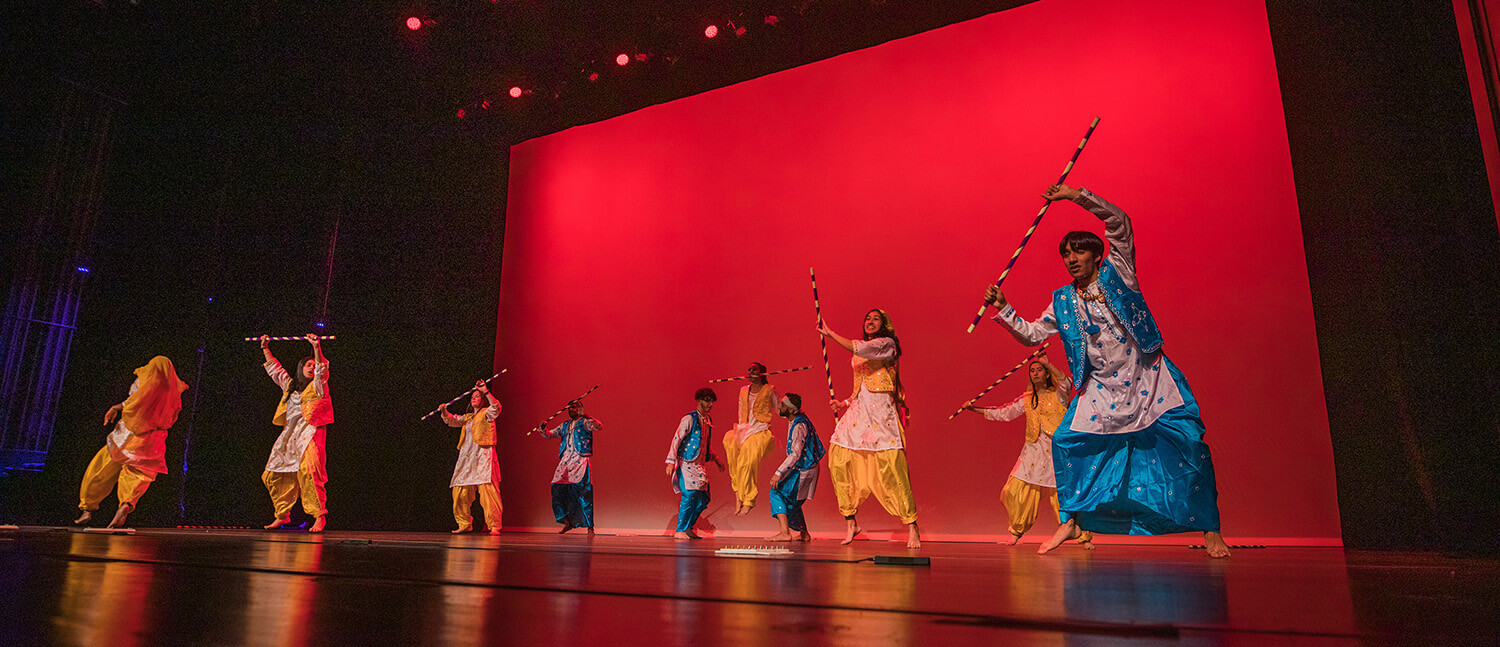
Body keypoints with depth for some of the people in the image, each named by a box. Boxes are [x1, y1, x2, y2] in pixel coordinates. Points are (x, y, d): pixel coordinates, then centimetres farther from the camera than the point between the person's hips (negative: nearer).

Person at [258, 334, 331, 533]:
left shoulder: (317, 386, 6)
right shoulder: (290, 385, 20)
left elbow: (322, 370, -12)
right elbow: (274, 368, 30)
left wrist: (316, 347, -22)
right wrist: (265, 348, 29)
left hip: (309, 435, -6)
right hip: (289, 436, 6)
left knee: (307, 470, -23)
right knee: (274, 475, 4)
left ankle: (319, 516, -23)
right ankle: (282, 516, 19)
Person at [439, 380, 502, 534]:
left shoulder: (486, 413, 6)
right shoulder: (468, 417, 25)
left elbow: (496, 407, -14)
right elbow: (452, 420, 21)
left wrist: (486, 391, -24)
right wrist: (444, 411, 1)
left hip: (483, 456, -7)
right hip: (466, 457, 7)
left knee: (487, 490, -16)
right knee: (460, 492, 3)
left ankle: (494, 526, -17)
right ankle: (465, 524, 16)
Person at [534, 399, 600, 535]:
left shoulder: (584, 422, 3)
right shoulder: (565, 426, 22)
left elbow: (599, 427, -14)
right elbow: (548, 435, 23)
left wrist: (587, 418, -31)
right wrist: (542, 429, 2)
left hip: (580, 461, -6)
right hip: (565, 461, 6)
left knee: (583, 492, -13)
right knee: (558, 490, -2)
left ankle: (590, 527, -8)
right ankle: (567, 522, 16)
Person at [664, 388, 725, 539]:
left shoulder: (708, 420, 16)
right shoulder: (689, 419, -9)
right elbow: (677, 439, -14)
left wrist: (716, 459, 22)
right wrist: (671, 462, -20)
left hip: (699, 464, 8)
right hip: (686, 463, -8)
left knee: (703, 498, 5)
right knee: (690, 495, -12)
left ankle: (687, 528, 18)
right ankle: (680, 531, -1)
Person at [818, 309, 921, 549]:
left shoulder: (887, 344, 2)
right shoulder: (860, 353, 23)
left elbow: (859, 348, -15)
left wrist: (829, 333, -9)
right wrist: (844, 404, 11)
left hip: (880, 409, -7)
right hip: (858, 410, 7)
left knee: (891, 466, -14)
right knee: (839, 459, -7)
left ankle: (912, 528, -8)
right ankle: (851, 522, 1)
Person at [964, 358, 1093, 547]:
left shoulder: (1058, 395, 2)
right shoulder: (1026, 400, 13)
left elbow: (1066, 384, -20)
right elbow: (1004, 413, 17)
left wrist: (1049, 365, -29)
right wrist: (976, 409, 14)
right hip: (1034, 451, 4)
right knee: (1015, 490, -2)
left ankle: (1085, 537, 8)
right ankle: (1017, 532, 18)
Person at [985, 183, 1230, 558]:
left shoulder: (1116, 273, 0)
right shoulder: (1063, 302, 8)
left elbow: (1119, 222, -12)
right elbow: (1031, 334, 11)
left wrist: (1076, 196, -17)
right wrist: (1003, 309, 1)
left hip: (1147, 380, -3)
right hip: (1102, 389, 3)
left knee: (1189, 443, -12)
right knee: (1068, 440, -4)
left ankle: (1210, 530, 2)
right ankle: (1072, 520, 12)